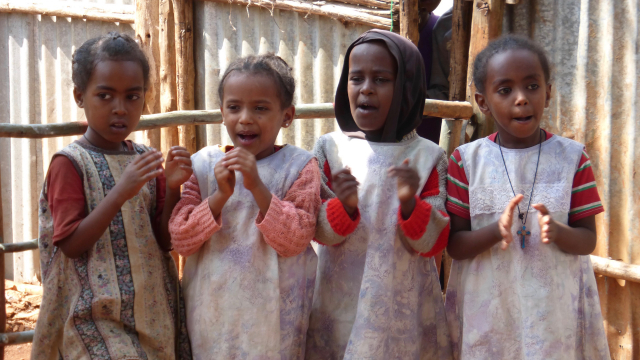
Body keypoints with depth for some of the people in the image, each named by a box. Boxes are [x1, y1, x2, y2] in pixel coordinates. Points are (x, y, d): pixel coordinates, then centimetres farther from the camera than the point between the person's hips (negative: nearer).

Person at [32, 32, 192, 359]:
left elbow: (165, 241, 6)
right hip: (96, 317, -5)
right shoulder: (69, 163, -8)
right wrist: (120, 193, -23)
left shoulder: (145, 160, 7)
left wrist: (173, 187, -10)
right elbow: (70, 244, -14)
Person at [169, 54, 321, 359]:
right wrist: (220, 195, -18)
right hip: (212, 308, 2)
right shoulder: (204, 164, 0)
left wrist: (257, 186, -23)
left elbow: (294, 241, -14)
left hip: (272, 310, -2)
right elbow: (180, 240, -5)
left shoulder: (298, 166, -5)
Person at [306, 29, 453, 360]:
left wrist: (410, 203, -23)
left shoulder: (427, 156, -4)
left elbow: (433, 243, -6)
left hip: (403, 305, -1)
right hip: (342, 304, 1)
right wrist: (343, 207, -21)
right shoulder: (330, 148, 0)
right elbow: (319, 232, -2)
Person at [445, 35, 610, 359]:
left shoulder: (572, 157, 0)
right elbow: (454, 245, -4)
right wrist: (496, 231, -22)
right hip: (486, 312, 0)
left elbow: (587, 241, 0)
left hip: (555, 311, 1)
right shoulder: (467, 160, -2)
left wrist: (556, 232, -21)